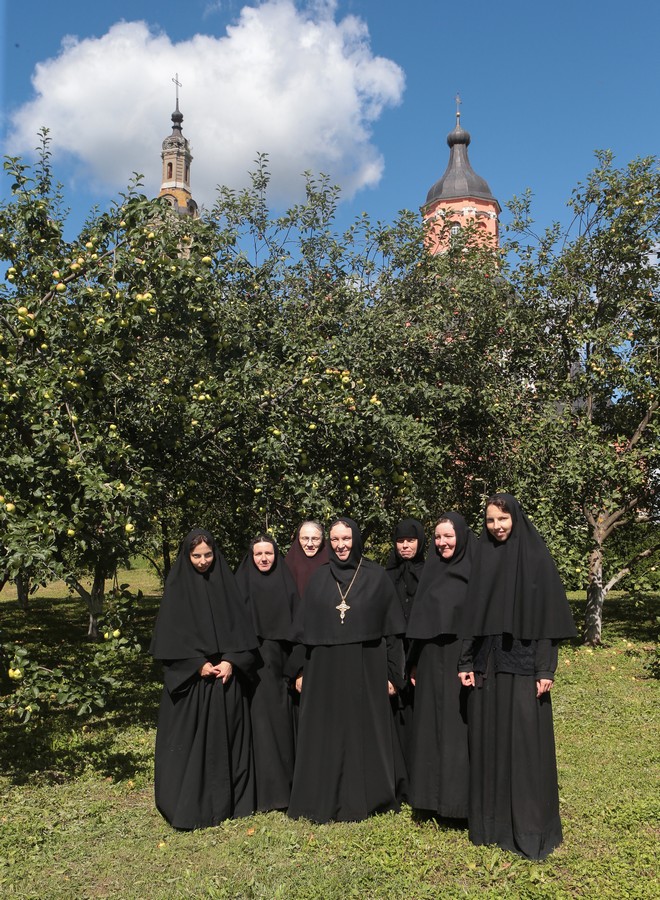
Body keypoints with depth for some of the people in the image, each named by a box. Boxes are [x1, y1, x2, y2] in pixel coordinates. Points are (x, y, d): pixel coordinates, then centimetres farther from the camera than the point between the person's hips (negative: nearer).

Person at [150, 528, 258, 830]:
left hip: (227, 677, 3)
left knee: (225, 738, 8)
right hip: (190, 680, -2)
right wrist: (198, 664, -13)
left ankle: (228, 801, 21)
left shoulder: (226, 583, 4)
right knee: (189, 741, 0)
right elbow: (167, 635, -7)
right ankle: (187, 806, 13)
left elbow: (242, 628, 3)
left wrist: (231, 661, -10)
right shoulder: (177, 588, -3)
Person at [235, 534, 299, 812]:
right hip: (253, 661, -2)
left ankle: (285, 784, 20)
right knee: (259, 716, -3)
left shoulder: (286, 583, 6)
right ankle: (263, 789, 6)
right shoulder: (242, 584, 0)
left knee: (282, 717, 6)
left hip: (280, 660, 2)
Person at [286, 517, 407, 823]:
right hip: (325, 670, 2)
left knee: (365, 732, 7)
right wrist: (301, 670, 4)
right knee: (326, 737, 8)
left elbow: (392, 628, 0)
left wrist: (393, 673, -3)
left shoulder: (376, 576, -1)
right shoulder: (319, 578, 6)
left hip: (365, 669, -2)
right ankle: (325, 800, 22)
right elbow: (304, 628, 8)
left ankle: (367, 798, 22)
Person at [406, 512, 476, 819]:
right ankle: (433, 795, 22)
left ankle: (460, 798, 11)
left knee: (459, 727, 0)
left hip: (462, 661, -6)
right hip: (432, 661, 6)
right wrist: (414, 662, 11)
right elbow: (420, 619, 13)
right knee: (430, 727, 10)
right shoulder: (432, 571, 10)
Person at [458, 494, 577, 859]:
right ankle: (490, 821, 23)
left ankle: (530, 827, 12)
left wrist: (545, 670, -12)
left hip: (522, 664, -4)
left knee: (526, 742, -1)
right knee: (487, 740, 9)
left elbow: (546, 614, -7)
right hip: (486, 663, 4)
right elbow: (472, 613, 9)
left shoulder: (536, 557, -5)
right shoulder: (482, 558, 8)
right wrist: (466, 662, 4)